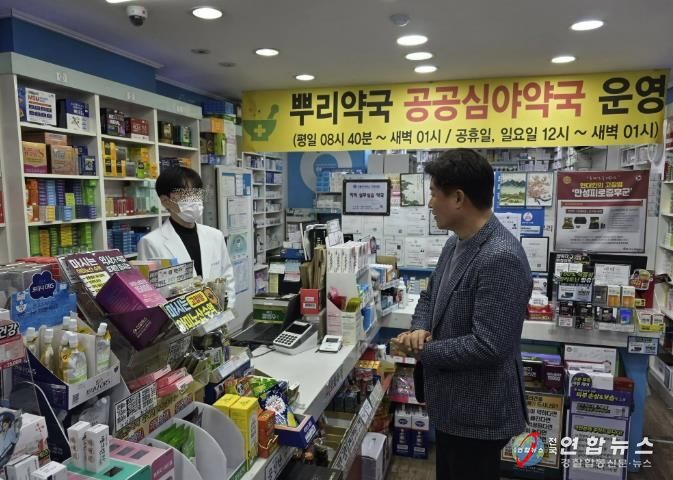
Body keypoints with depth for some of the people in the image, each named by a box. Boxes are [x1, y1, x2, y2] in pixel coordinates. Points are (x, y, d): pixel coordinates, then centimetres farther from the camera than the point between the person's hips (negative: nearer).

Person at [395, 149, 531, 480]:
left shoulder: (500, 258, -27)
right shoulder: (455, 244, 4)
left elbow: (487, 346, -30)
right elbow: (430, 297, 14)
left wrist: (423, 351, -18)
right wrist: (420, 329, -7)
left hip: (479, 413, -9)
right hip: (452, 403, 9)